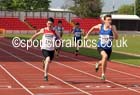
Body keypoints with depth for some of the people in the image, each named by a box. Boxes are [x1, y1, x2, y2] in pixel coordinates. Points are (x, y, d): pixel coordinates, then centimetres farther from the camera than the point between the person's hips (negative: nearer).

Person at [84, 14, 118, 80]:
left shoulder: (113, 27, -12)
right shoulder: (100, 26, -7)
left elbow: (116, 37, -23)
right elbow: (93, 27, 15)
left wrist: (112, 29, -34)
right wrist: (87, 35, 16)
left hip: (108, 48, 2)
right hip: (100, 47, -2)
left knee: (104, 62, 19)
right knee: (105, 56, -32)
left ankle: (98, 64, 58)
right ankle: (103, 74, -19)